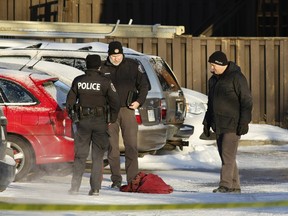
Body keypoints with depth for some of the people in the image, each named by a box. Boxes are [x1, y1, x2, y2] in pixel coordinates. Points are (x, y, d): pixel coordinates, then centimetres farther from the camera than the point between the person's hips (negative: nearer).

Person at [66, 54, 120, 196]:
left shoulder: (78, 81, -1)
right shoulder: (105, 82, -7)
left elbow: (70, 101, 3)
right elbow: (115, 102, -7)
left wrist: (72, 116, 17)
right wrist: (112, 119, 7)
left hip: (83, 121, 1)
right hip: (100, 121, -1)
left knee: (80, 155, 9)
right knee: (97, 156, 7)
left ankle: (75, 187, 3)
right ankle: (95, 188, 3)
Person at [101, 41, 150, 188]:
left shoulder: (133, 66, 4)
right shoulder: (103, 70, 6)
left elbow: (144, 84, 9)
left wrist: (139, 101, -4)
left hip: (127, 110, -1)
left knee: (131, 145, -5)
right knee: (112, 146, 1)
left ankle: (133, 179, -2)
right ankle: (116, 180, 7)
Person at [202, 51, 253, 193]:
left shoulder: (236, 77, -10)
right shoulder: (213, 80, 15)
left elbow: (246, 101, -13)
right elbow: (211, 103, 24)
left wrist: (244, 122, -18)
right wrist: (207, 122, 20)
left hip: (233, 125, -8)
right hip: (219, 125, 8)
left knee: (228, 156, -13)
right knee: (226, 156, 8)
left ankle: (225, 186, -16)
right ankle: (235, 187, 13)